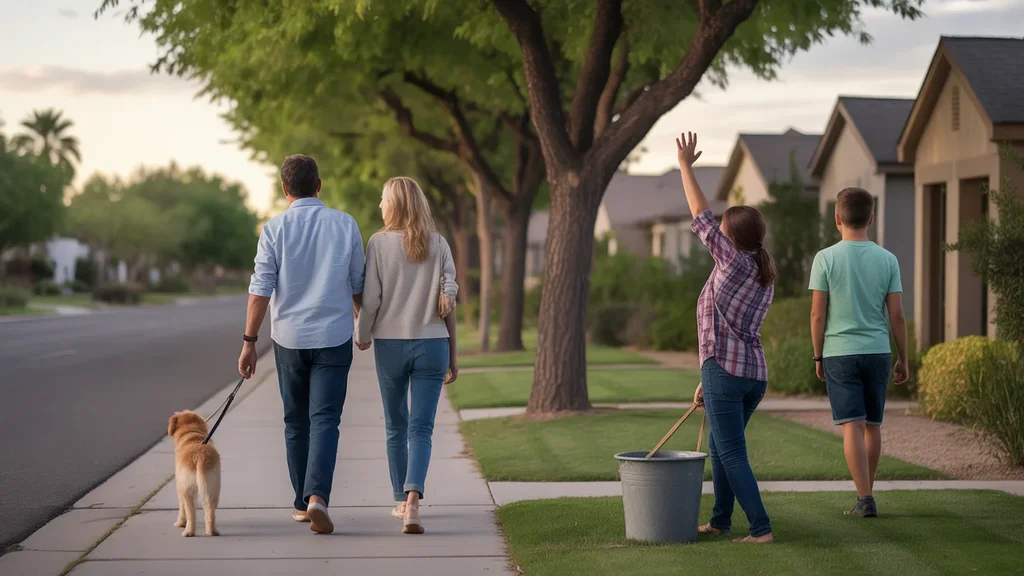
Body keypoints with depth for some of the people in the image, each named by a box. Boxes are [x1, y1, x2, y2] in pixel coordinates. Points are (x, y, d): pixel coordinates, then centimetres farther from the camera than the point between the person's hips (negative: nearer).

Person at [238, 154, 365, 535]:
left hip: (289, 339, 1)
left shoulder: (275, 229, -5)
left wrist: (250, 341, -3)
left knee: (296, 422, 13)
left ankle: (302, 504, 20)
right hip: (333, 337, 0)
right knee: (325, 421, -3)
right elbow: (358, 285, 6)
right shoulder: (345, 225, -1)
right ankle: (317, 496, -23)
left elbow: (261, 289, -8)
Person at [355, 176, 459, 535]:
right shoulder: (438, 244, 1)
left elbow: (371, 298, -6)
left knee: (396, 428, 15)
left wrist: (362, 335, 13)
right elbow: (449, 298, -1)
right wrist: (453, 356, 6)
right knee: (421, 428, -1)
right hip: (432, 344, 1)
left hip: (391, 344, -1)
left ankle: (401, 501, 25)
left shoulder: (379, 243, -5)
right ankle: (413, 499, -21)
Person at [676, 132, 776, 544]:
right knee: (719, 447, 21)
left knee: (732, 454, -6)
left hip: (725, 371, -9)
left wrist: (685, 165, 4)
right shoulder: (765, 277, 15)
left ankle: (760, 527, -10)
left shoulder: (734, 261, -8)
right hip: (755, 374, 9)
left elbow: (700, 217, -5)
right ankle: (720, 520, 29)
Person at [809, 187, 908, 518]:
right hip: (878, 353, 3)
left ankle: (865, 498, -9)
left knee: (852, 425, -3)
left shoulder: (826, 259, -5)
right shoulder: (887, 260, 1)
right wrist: (903, 359, 10)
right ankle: (866, 493, 24)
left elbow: (817, 314, -5)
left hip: (839, 353, -3)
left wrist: (818, 357, 5)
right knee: (872, 425, 13)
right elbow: (897, 315, 1)